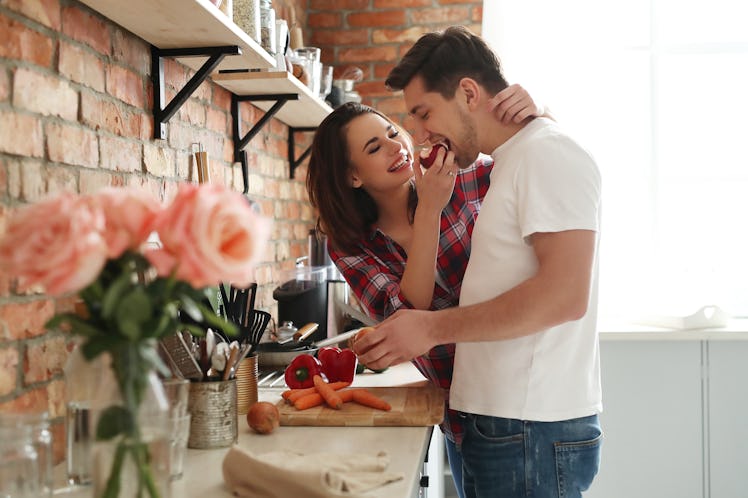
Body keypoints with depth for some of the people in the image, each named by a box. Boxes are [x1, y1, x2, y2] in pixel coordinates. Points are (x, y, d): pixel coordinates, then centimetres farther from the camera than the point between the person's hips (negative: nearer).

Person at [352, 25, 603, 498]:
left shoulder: (547, 152, -12)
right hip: (507, 422, 9)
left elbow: (564, 294, -23)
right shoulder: (511, 162, 18)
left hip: (532, 430, -9)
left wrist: (434, 328, -17)